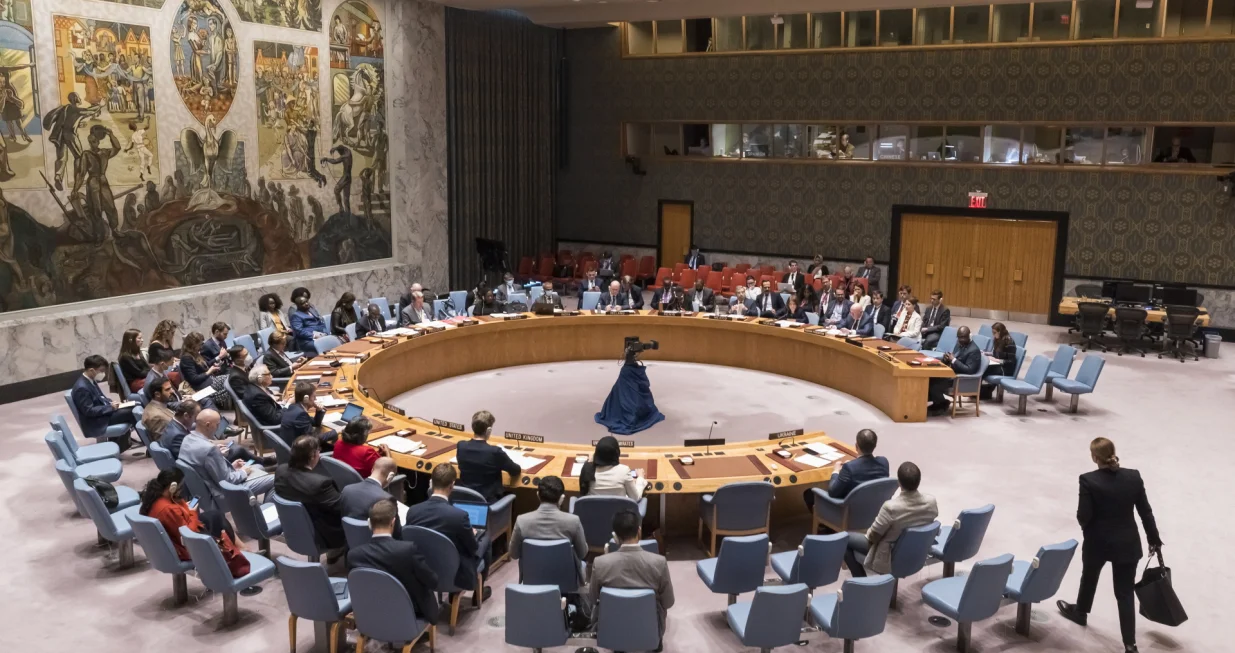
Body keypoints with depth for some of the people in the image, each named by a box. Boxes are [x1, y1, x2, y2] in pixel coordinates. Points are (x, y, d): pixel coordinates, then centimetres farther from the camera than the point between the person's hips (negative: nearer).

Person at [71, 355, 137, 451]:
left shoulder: (90, 380, 5)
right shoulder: (82, 387, -24)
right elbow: (89, 411, -24)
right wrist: (110, 407, -19)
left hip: (102, 413, 10)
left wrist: (110, 403, 0)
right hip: (95, 422, -10)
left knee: (131, 408, 2)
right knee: (130, 413, -17)